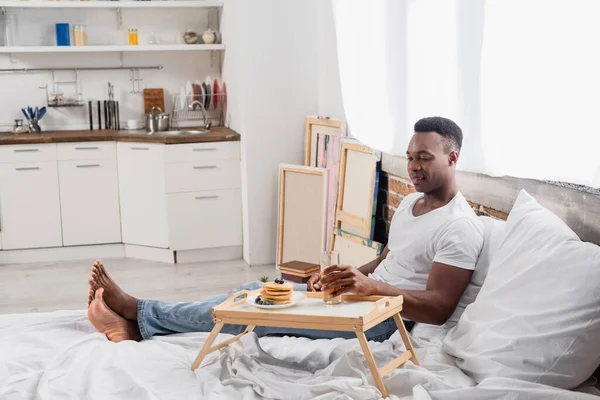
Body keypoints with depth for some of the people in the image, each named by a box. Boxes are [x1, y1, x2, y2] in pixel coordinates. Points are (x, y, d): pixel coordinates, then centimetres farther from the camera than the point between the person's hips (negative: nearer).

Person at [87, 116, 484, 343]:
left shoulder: (461, 227, -16)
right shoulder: (410, 203, 14)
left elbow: (440, 308, -22)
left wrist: (371, 286, -33)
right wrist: (344, 274, 0)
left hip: (384, 316, -9)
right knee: (256, 292, -6)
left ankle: (139, 315, -8)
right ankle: (138, 325, -10)